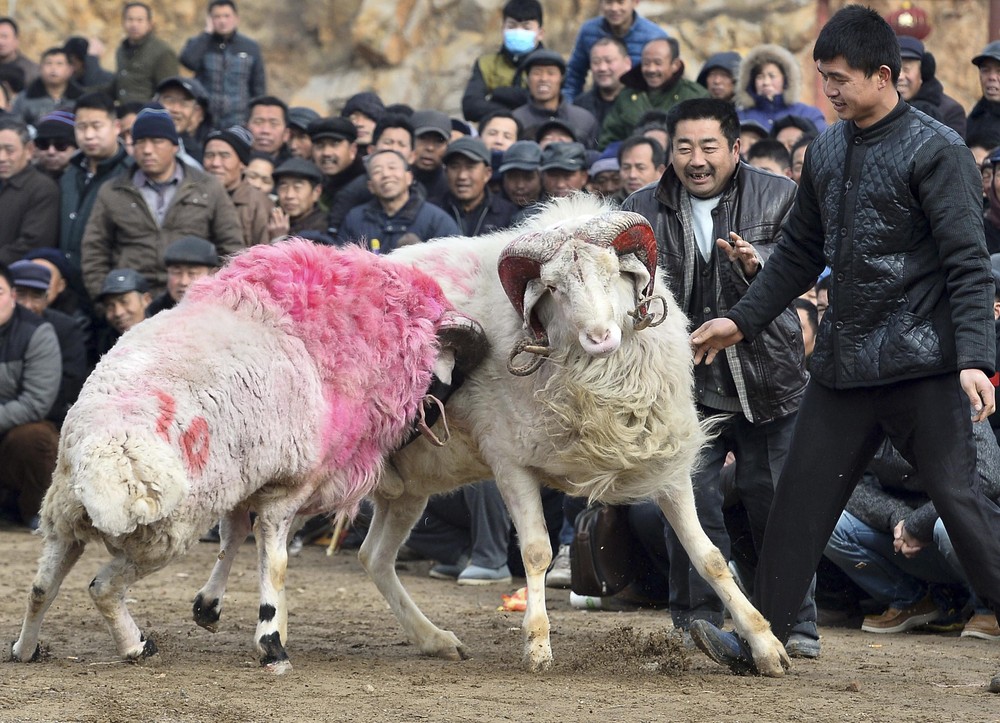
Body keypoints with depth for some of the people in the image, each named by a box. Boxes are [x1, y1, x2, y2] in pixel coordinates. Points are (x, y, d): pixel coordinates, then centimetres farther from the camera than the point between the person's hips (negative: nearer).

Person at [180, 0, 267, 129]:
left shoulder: (251, 48, 6)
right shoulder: (198, 44, 4)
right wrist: (207, 33, -9)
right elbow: (188, 61, -18)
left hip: (237, 123, 0)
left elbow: (258, 89, 9)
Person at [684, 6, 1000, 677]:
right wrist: (742, 320, 18)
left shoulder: (936, 150, -9)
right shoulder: (826, 151, 12)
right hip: (843, 364, 7)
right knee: (802, 497, 8)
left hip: (920, 365, -7)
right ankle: (760, 639, 16)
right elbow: (800, 253, 23)